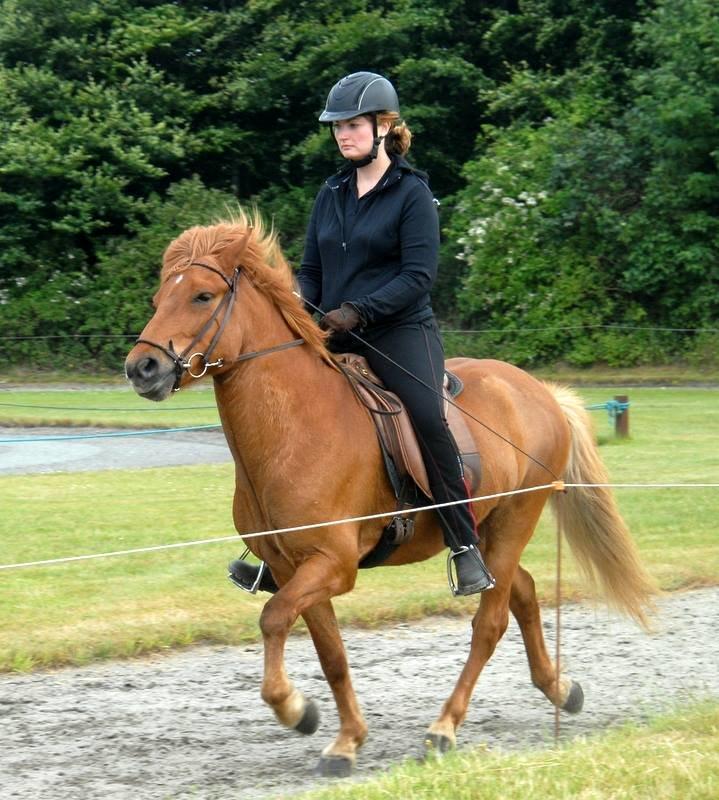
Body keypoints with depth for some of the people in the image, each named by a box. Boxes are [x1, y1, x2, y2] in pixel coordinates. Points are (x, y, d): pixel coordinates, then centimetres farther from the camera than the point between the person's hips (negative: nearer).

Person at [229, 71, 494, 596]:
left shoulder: (412, 193, -4)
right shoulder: (332, 194, 15)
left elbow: (418, 276, -12)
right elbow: (312, 270, 18)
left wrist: (359, 311, -21)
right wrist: (300, 308, -4)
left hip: (400, 332, -7)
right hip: (336, 339, 7)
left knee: (427, 416, -30)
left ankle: (466, 549, -26)